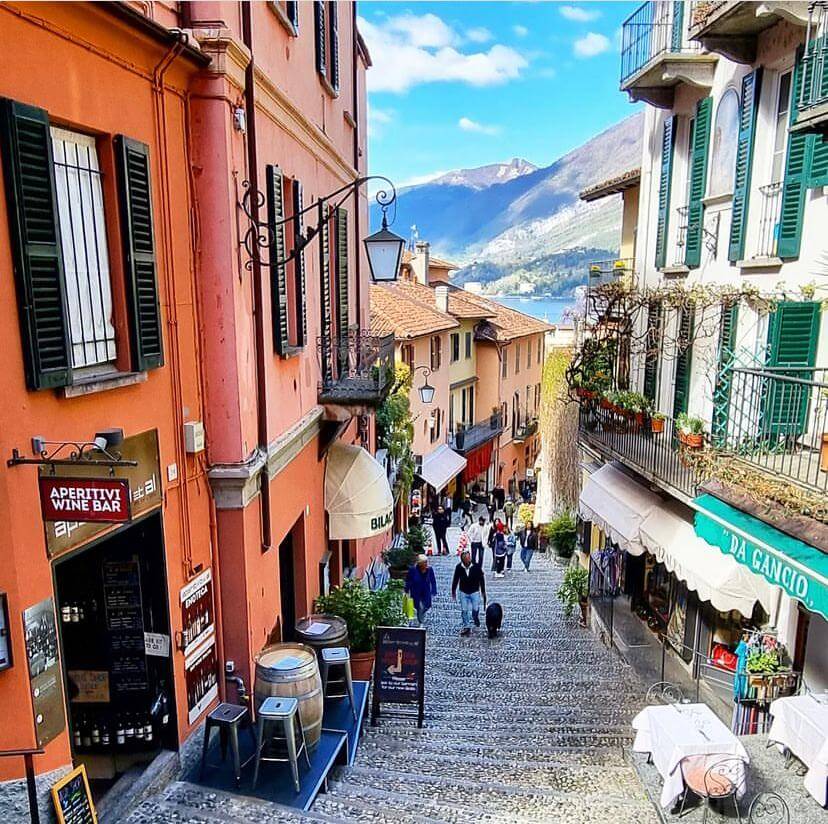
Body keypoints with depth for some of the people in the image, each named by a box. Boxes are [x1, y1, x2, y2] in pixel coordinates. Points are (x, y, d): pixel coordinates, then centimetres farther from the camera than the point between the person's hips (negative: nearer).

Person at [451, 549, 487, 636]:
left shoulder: (477, 566, -18)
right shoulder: (459, 567, -15)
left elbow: (481, 579, -5)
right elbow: (455, 580, -1)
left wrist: (483, 591, 2)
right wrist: (453, 591, 7)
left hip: (475, 592, -1)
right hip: (463, 592, 1)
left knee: (475, 610, 4)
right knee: (464, 611, 5)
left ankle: (476, 619, 38)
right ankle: (466, 627, 23)